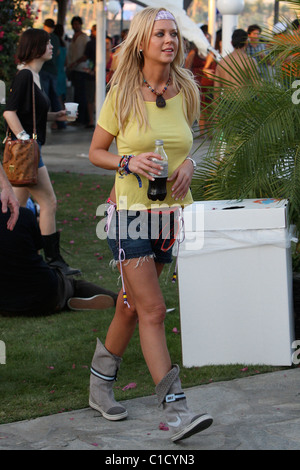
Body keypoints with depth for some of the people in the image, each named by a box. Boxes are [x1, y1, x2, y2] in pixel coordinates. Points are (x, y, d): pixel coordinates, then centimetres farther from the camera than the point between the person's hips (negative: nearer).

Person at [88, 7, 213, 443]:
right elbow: (95, 152, 1)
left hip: (171, 210, 5)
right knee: (153, 311, -10)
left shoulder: (185, 93, 4)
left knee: (132, 306, 15)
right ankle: (176, 410, -11)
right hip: (131, 211, -5)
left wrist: (187, 165, -3)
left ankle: (100, 387, 33)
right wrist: (130, 162, -17)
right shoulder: (122, 95, -7)